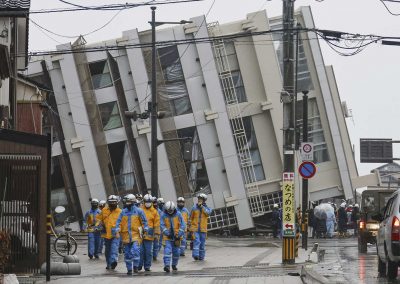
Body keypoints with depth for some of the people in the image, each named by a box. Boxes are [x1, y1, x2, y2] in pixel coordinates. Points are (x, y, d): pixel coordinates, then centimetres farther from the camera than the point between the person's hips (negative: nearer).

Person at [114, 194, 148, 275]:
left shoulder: (139, 211, 1)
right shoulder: (123, 212, 9)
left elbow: (144, 221, 4)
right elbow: (119, 222, 7)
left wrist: (145, 229, -3)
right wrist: (117, 230, -5)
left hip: (136, 235, -3)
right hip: (126, 236, 3)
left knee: (135, 251, -19)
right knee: (127, 253, 7)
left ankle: (135, 266, -6)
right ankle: (129, 269, 16)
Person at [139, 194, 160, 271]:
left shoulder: (154, 211, 7)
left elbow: (157, 224, 8)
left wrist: (157, 234, 4)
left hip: (149, 234, 1)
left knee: (148, 251, 3)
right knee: (140, 250, -1)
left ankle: (147, 266, 10)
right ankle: (139, 265, 7)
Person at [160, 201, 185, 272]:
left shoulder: (178, 214, -3)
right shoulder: (163, 215, -4)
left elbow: (182, 225, -3)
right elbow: (162, 226, -7)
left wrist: (179, 235, -12)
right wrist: (167, 233, -19)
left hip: (176, 237, 2)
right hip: (167, 237, -2)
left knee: (176, 252, 9)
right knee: (167, 250, -16)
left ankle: (174, 265, 27)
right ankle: (167, 265, -22)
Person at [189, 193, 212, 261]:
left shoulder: (206, 208, 6)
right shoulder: (194, 208, 6)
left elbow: (208, 213, -17)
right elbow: (190, 218, 13)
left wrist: (202, 206, -14)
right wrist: (190, 226, 9)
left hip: (203, 229, 2)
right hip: (195, 229, -2)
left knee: (202, 243, 8)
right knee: (197, 241, -18)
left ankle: (201, 256, 18)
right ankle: (195, 255, -25)